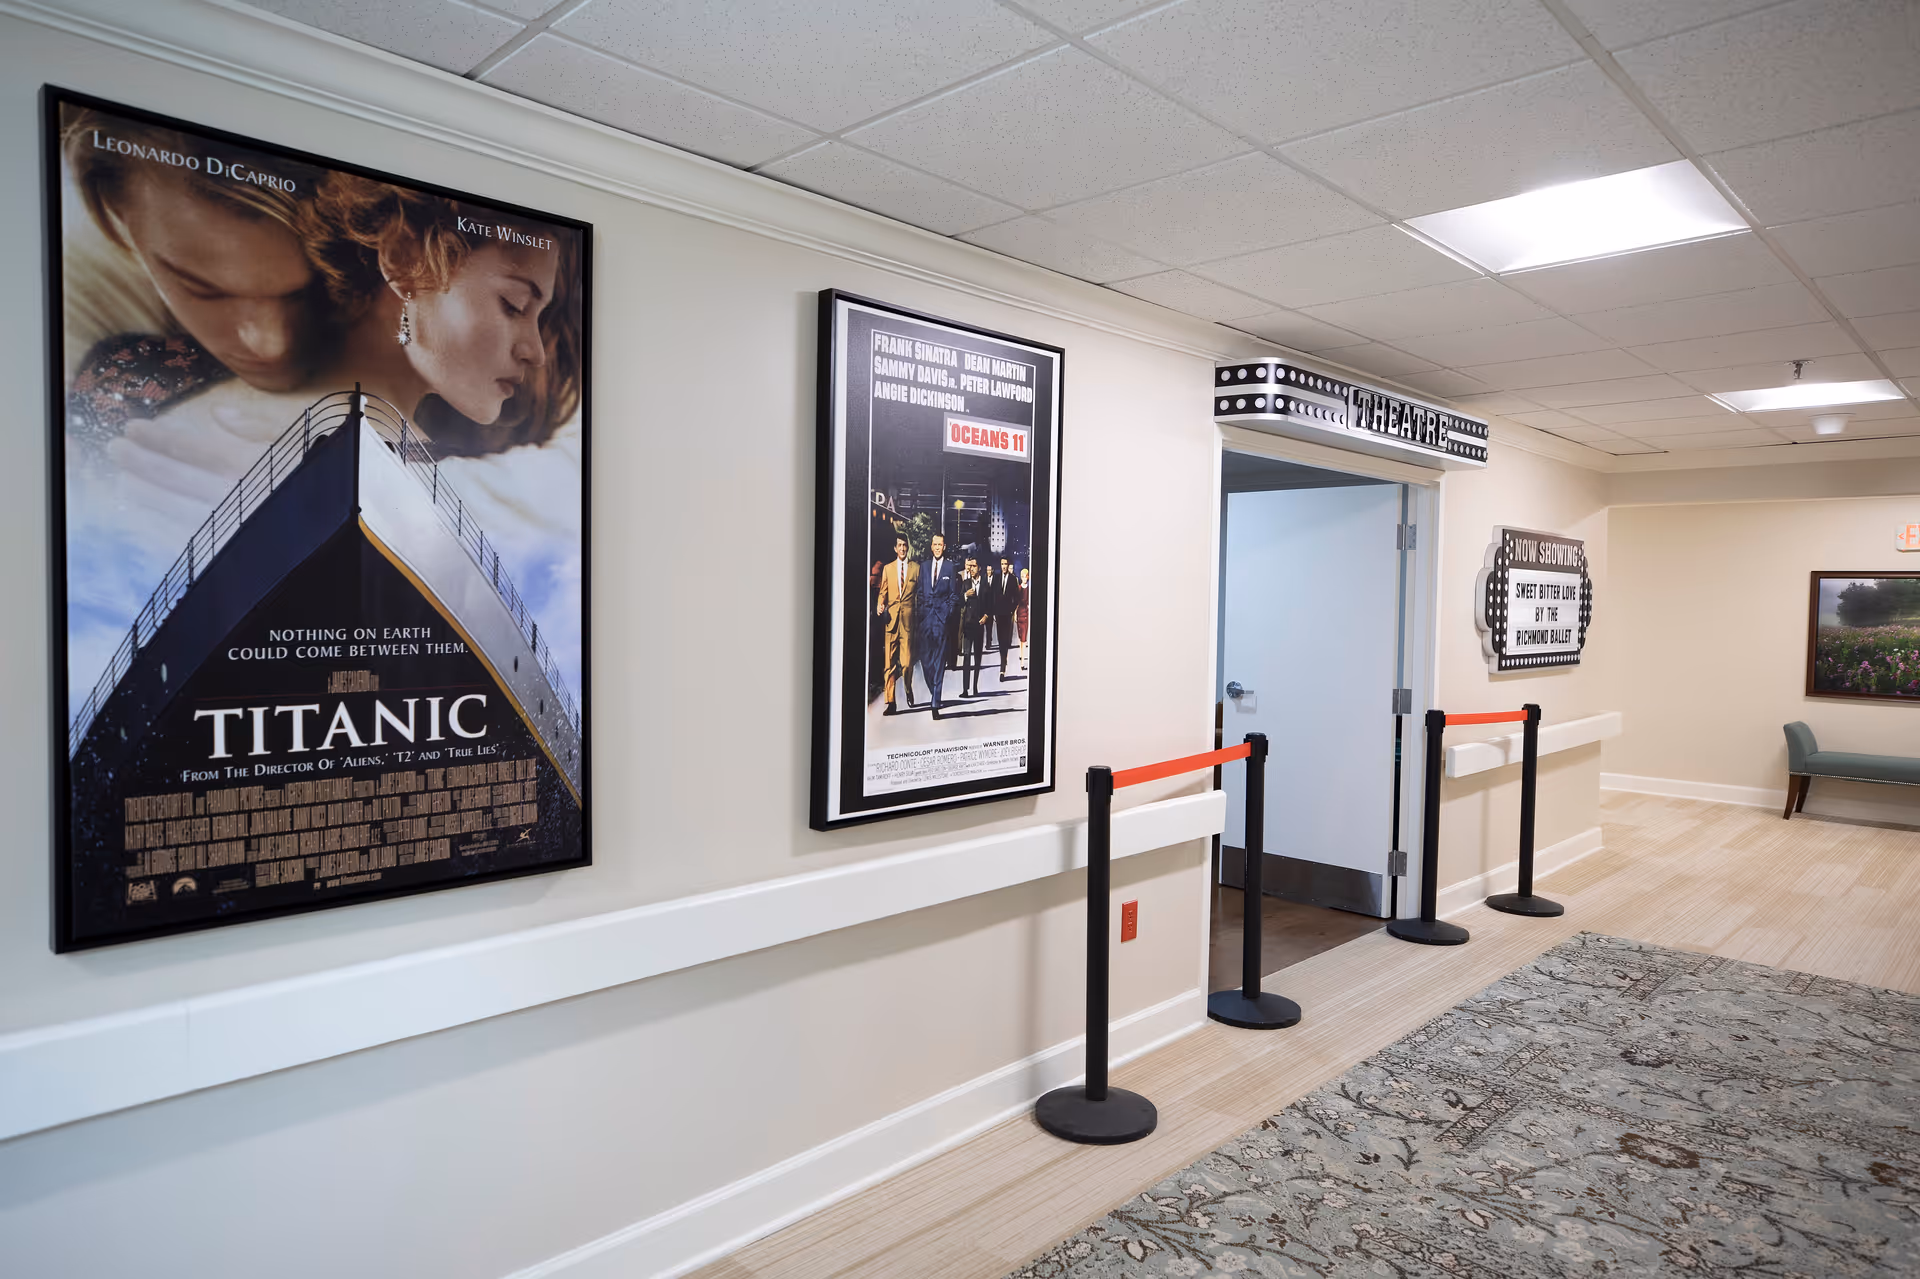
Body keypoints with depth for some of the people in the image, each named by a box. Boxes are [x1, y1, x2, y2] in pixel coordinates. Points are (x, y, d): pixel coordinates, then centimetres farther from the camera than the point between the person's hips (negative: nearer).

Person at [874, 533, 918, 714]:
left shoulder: (916, 568, 9)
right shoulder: (887, 568, 14)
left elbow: (920, 592, 11)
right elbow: (883, 592, 15)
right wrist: (881, 606, -5)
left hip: (908, 618, -1)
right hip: (891, 618, 1)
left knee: (907, 661, -5)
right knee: (890, 662, -2)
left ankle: (908, 688, 27)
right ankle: (891, 702, 1)